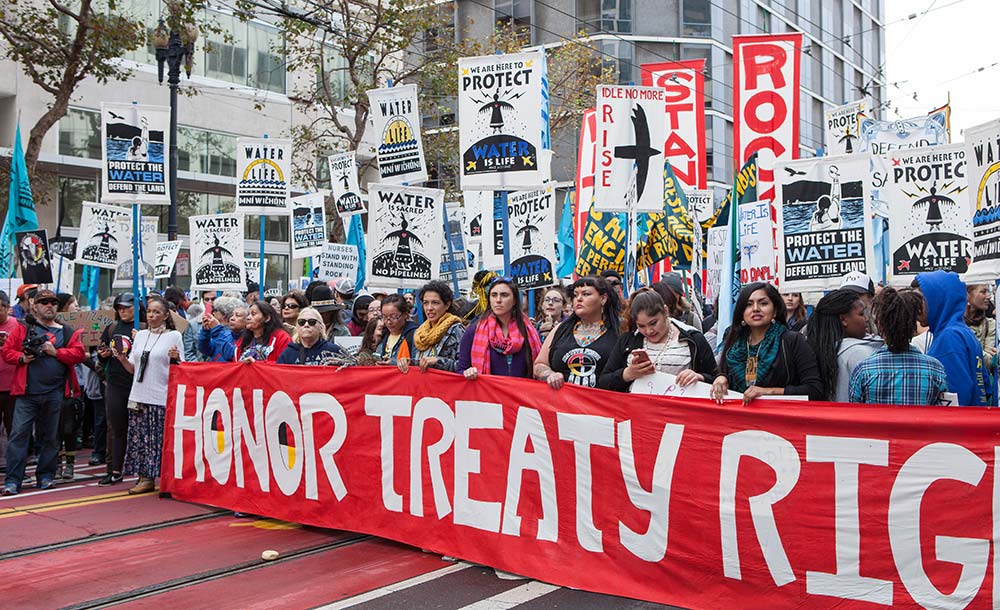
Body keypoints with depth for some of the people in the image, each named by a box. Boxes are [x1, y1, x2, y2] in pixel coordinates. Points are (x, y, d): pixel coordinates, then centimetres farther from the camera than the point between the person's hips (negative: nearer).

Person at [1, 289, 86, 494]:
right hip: (27, 392, -2)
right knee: (19, 433, -7)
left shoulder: (66, 332, 10)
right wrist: (21, 357, -13)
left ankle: (46, 475, 22)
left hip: (54, 393, 2)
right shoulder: (22, 328, 7)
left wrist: (56, 352, -11)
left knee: (50, 436, 10)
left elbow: (79, 353, 0)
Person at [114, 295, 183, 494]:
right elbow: (133, 369, 16)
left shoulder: (174, 336, 0)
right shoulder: (140, 335, 14)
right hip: (139, 396, 5)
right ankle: (145, 478, 12)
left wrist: (176, 358, -21)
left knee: (162, 440, -5)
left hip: (162, 397, -5)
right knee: (140, 438, 5)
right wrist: (122, 359, -2)